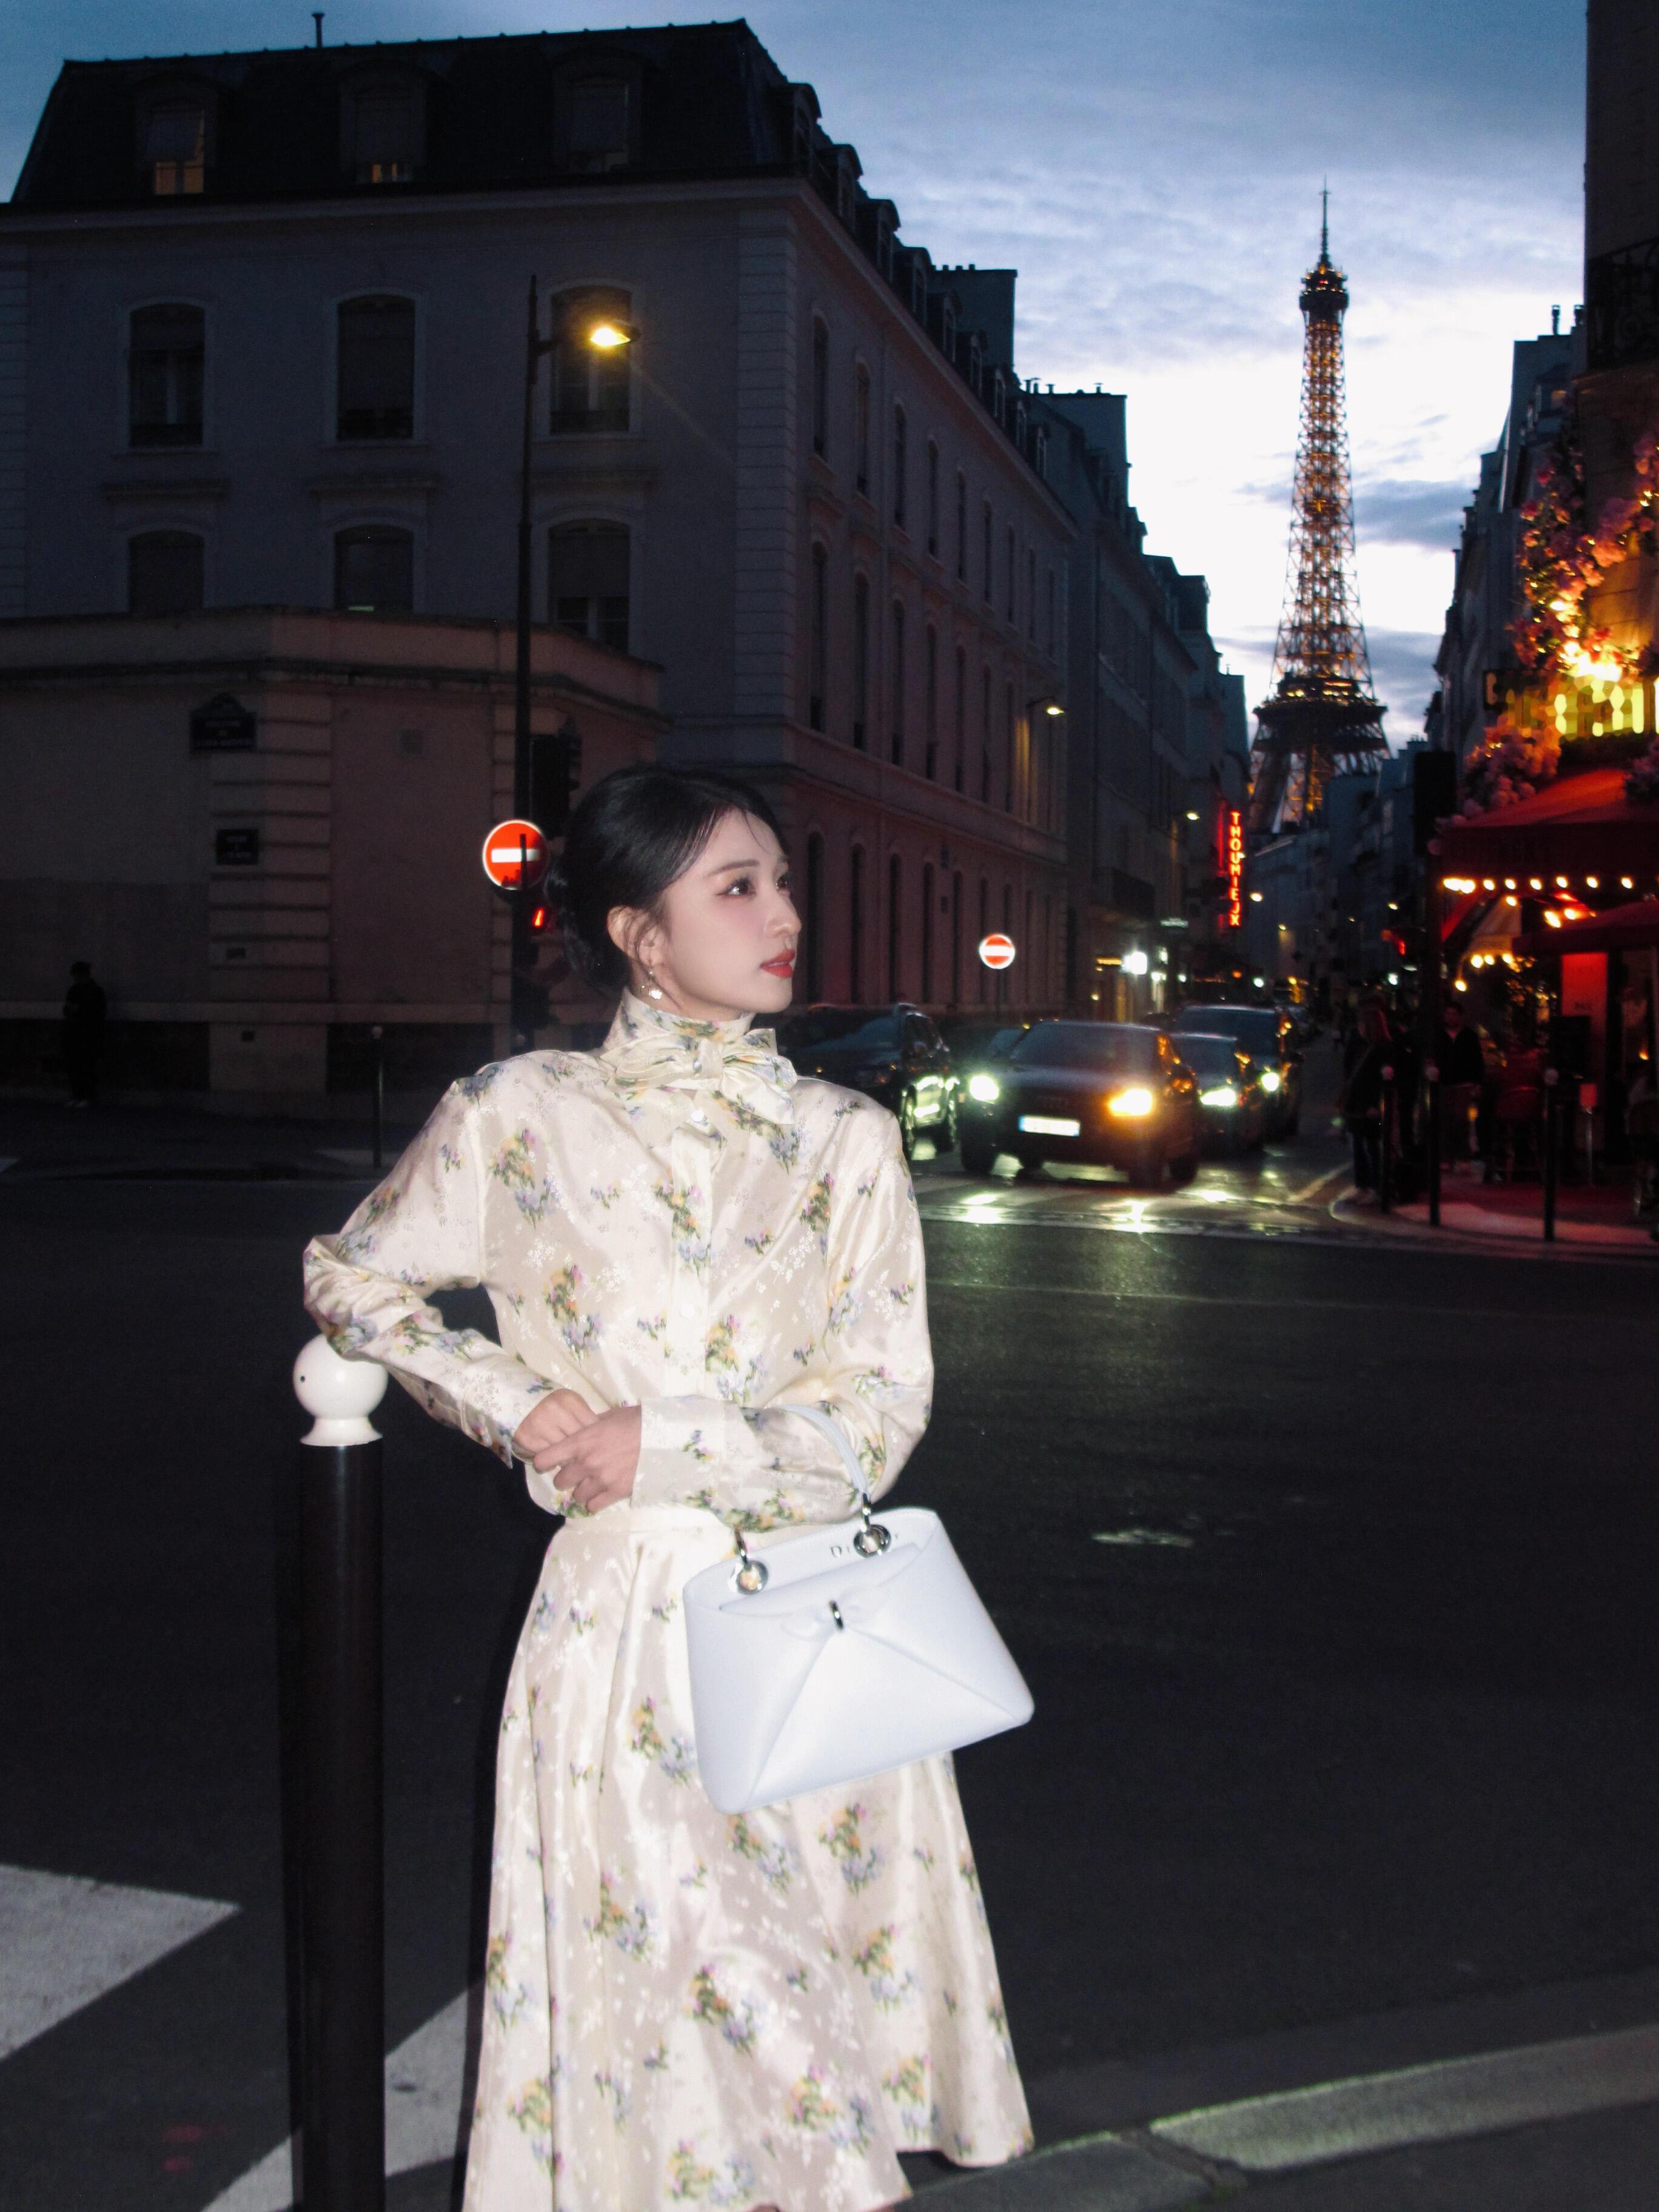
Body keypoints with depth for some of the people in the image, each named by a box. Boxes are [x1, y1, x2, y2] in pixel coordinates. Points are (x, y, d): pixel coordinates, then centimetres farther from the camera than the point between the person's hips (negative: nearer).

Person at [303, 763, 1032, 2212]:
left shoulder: (847, 1138, 4)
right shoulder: (526, 1116, -1)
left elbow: (879, 1413, 0)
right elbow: (351, 1279, 11)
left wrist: (664, 1446, -11)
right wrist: (518, 1406, -2)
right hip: (626, 1618, -2)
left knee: (844, 1977, 8)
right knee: (655, 1980, 1)